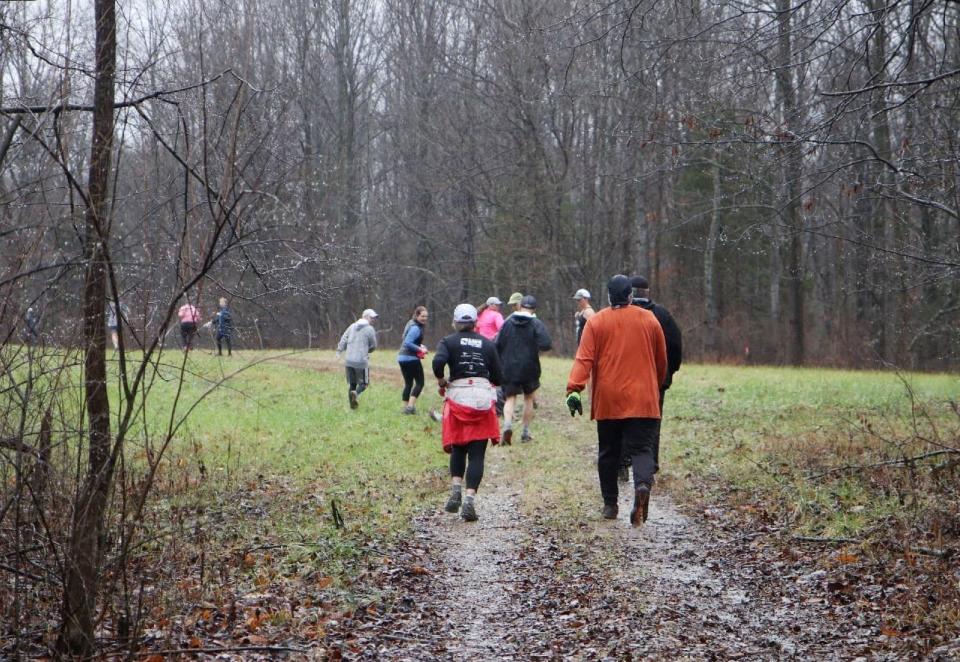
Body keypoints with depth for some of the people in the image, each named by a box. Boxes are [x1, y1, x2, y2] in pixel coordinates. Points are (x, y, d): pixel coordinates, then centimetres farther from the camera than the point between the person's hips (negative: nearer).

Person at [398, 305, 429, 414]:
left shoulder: (411, 323, 14)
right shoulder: (416, 328, -16)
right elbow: (407, 343, -23)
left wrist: (419, 346, 11)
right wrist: (420, 349, -16)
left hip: (402, 357, 9)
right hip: (411, 358, -9)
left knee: (408, 383, 14)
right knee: (419, 382, -3)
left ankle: (405, 407, 13)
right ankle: (411, 405, -14)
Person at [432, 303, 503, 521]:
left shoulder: (448, 342, 4)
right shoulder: (487, 344, 9)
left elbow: (438, 362, -16)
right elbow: (498, 378, 7)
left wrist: (441, 381, 1)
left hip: (458, 395, 0)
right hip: (483, 398, 0)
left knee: (458, 449, 17)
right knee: (477, 453, 0)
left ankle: (456, 490, -1)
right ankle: (470, 499, -11)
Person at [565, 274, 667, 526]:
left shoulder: (596, 322, 0)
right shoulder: (649, 320, 5)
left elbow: (584, 358, -11)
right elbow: (662, 361, 14)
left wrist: (574, 389, -16)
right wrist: (656, 387, 29)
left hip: (607, 401, 0)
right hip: (642, 400, 0)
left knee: (608, 452, 13)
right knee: (641, 448, -2)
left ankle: (610, 505, 18)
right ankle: (643, 484, -31)